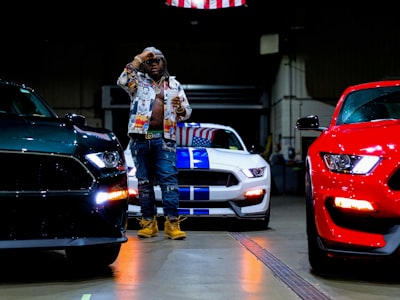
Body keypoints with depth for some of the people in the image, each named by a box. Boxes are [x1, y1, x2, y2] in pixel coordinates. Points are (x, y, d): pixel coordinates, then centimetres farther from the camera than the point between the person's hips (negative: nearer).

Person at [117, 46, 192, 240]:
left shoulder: (174, 84, 16)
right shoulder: (138, 81, 11)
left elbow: (187, 112, 15)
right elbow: (122, 81, -12)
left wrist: (180, 109, -9)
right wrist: (139, 59, -9)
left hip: (164, 138, 0)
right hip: (140, 137, 0)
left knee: (169, 179, -10)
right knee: (144, 181, 4)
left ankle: (172, 223, -12)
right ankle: (149, 222, 10)